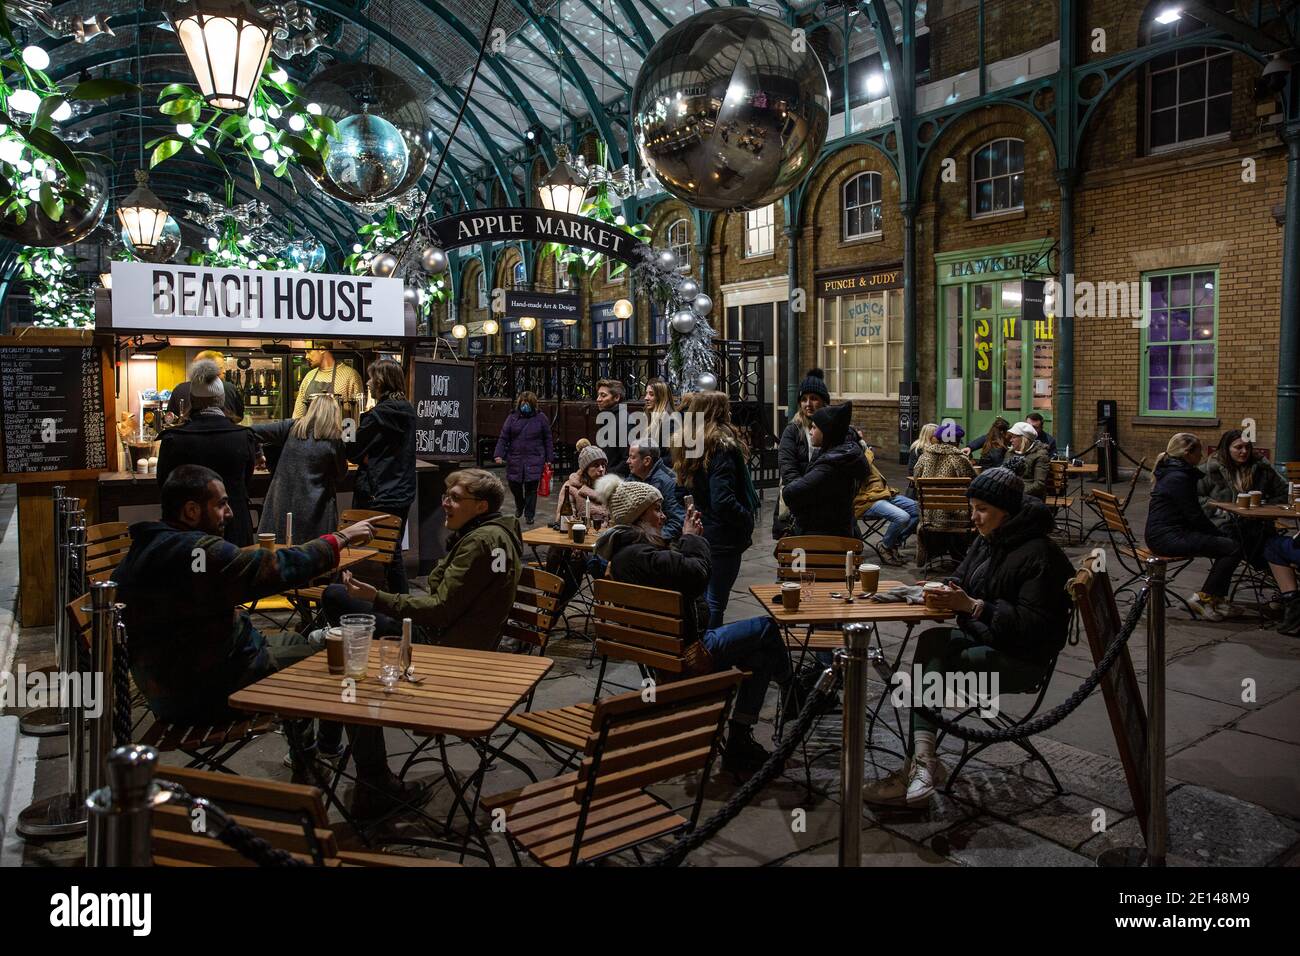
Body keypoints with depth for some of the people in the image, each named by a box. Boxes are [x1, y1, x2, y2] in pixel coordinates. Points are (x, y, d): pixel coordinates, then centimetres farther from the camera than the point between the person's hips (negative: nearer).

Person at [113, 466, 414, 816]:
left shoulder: (142, 550, 6)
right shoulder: (196, 552, -26)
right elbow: (282, 567, -26)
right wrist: (340, 539, -14)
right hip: (211, 693, -11)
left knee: (295, 641, 29)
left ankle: (306, 759, 40)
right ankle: (375, 790, 6)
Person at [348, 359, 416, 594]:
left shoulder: (378, 414, -16)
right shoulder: (408, 411, 8)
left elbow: (353, 452, -8)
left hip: (377, 496, -8)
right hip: (403, 493, 8)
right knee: (394, 553, 16)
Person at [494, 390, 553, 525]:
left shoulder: (540, 418, 3)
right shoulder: (513, 417, 4)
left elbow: (547, 440, 6)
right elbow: (503, 437, 3)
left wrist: (548, 459, 3)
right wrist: (499, 454, -7)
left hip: (534, 459, -2)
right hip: (515, 458, 2)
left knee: (531, 487, -3)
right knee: (514, 484, 6)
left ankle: (529, 515, 11)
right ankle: (519, 506, 37)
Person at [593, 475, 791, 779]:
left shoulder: (623, 552, 10)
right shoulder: (639, 555, -26)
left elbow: (677, 569, 14)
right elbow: (699, 573, -27)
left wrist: (688, 539, 0)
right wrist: (692, 538, -9)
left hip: (664, 647, 11)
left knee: (760, 655, 16)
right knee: (765, 627, -3)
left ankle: (739, 747, 22)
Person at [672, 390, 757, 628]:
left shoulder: (688, 445, 6)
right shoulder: (723, 446, -18)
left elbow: (682, 493, 14)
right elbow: (723, 501, -25)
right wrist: (748, 520, -12)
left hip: (696, 534, 8)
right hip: (722, 539, -8)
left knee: (702, 598, 20)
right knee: (715, 602, 1)